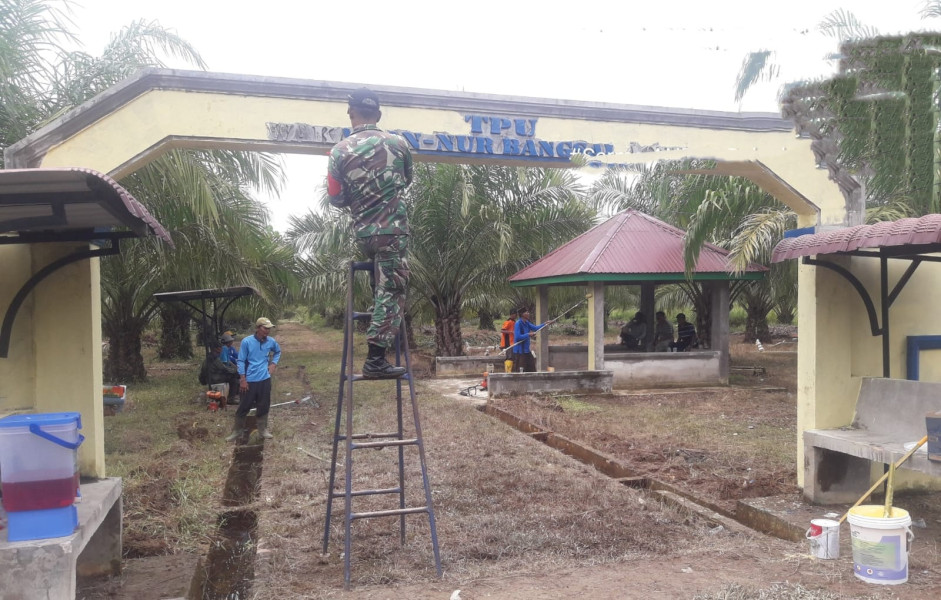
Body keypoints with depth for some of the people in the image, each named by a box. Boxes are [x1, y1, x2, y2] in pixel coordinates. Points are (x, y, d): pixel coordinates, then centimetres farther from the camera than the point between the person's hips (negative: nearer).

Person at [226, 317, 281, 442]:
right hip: (249, 380, -3)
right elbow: (241, 361, -9)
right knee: (244, 407, 6)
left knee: (263, 406, 11)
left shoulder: (271, 341, -2)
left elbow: (278, 352, 21)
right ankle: (237, 431, 20)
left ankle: (263, 430, 25)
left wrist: (274, 363, 7)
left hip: (265, 380, 3)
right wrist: (242, 379, -12)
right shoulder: (246, 342, -13)